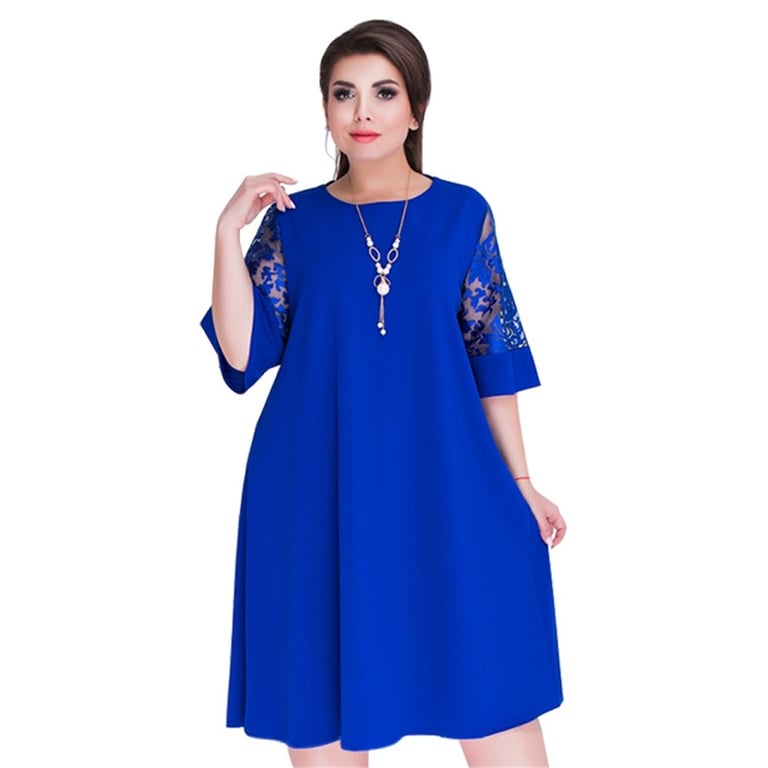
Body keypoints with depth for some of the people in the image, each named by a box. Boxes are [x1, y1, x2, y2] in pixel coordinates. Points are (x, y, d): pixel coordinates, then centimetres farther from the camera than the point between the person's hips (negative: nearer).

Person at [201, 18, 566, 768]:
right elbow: (241, 356, -3)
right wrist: (229, 231, -11)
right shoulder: (295, 220, 5)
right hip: (321, 496, 1)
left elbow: (495, 355, 6)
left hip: (444, 488, 0)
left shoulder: (463, 212, 5)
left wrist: (521, 481, 2)